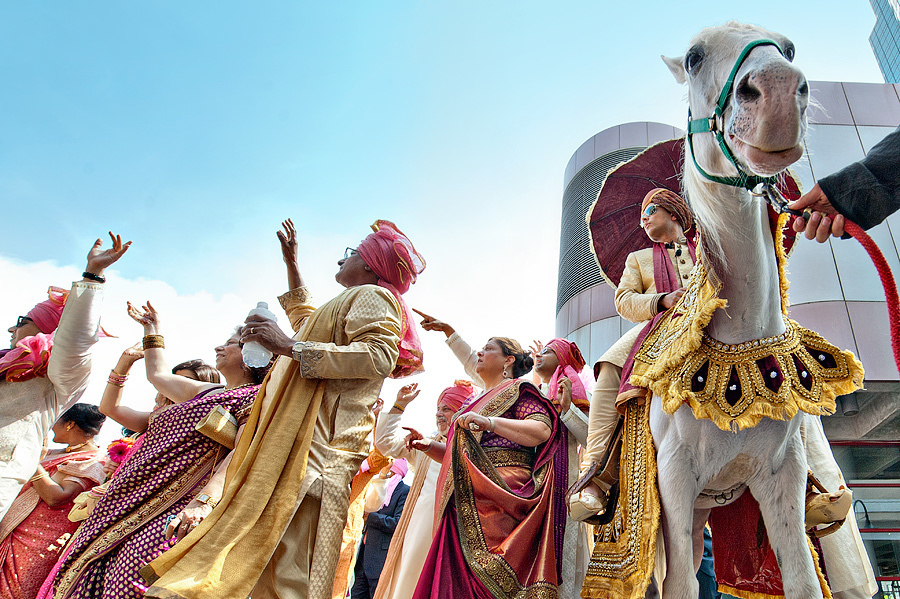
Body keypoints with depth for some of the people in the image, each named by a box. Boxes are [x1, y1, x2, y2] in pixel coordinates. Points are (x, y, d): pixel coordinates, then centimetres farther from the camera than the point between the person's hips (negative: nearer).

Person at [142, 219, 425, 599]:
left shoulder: (371, 296, 1)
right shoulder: (350, 305, 34)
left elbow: (379, 357, -19)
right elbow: (303, 319, 52)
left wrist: (290, 347, -19)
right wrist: (292, 264, 49)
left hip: (316, 442, -10)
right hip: (306, 438, 10)